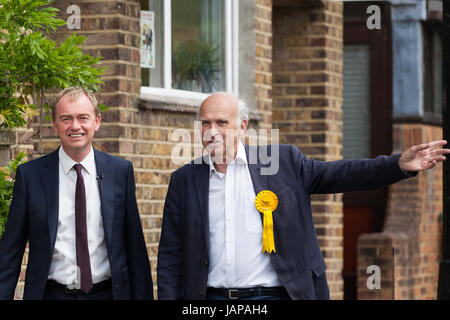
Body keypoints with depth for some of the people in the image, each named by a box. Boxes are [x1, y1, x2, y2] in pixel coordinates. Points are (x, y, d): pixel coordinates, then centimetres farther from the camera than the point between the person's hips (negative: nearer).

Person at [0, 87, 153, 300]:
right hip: (52, 293, -1)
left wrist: (142, 296, 1)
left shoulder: (121, 171, 3)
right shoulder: (30, 174, 0)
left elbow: (134, 246, 4)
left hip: (107, 293, 1)